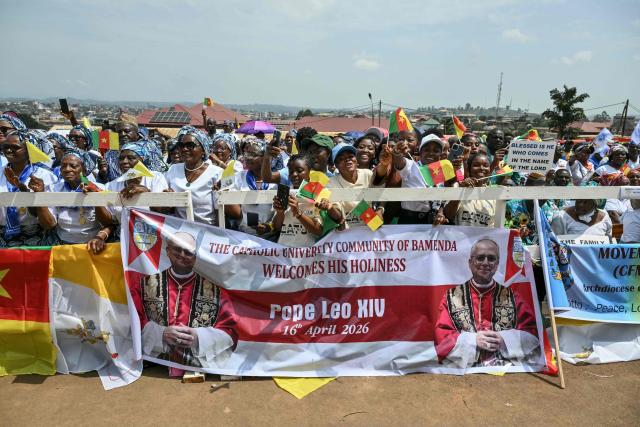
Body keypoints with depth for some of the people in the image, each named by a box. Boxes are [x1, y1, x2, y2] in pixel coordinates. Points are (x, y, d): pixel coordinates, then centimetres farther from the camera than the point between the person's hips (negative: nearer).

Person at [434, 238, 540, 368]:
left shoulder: (514, 296, 11)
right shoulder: (451, 297, 7)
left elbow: (532, 334, 6)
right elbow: (441, 337, 1)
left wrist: (504, 340, -10)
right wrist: (473, 340, -11)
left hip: (510, 369, 1)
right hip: (466, 370, -1)